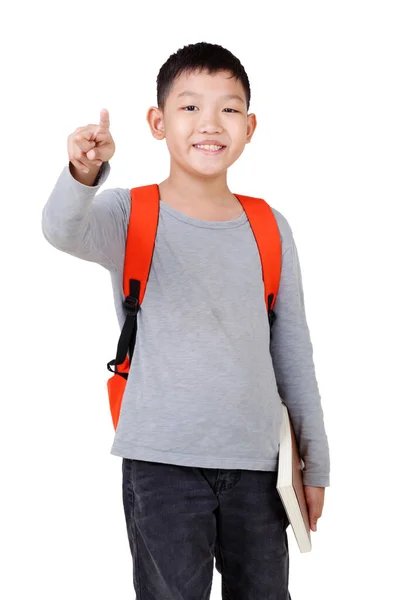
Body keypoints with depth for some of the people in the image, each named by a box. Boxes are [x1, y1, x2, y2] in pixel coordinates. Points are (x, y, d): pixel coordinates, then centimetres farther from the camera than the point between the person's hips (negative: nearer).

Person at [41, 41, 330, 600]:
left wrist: (314, 460, 12)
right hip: (162, 464, -3)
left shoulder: (269, 229, 5)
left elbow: (293, 350, 11)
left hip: (256, 463, 3)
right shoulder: (130, 217, -4)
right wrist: (84, 173, -49)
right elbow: (64, 232, -27)